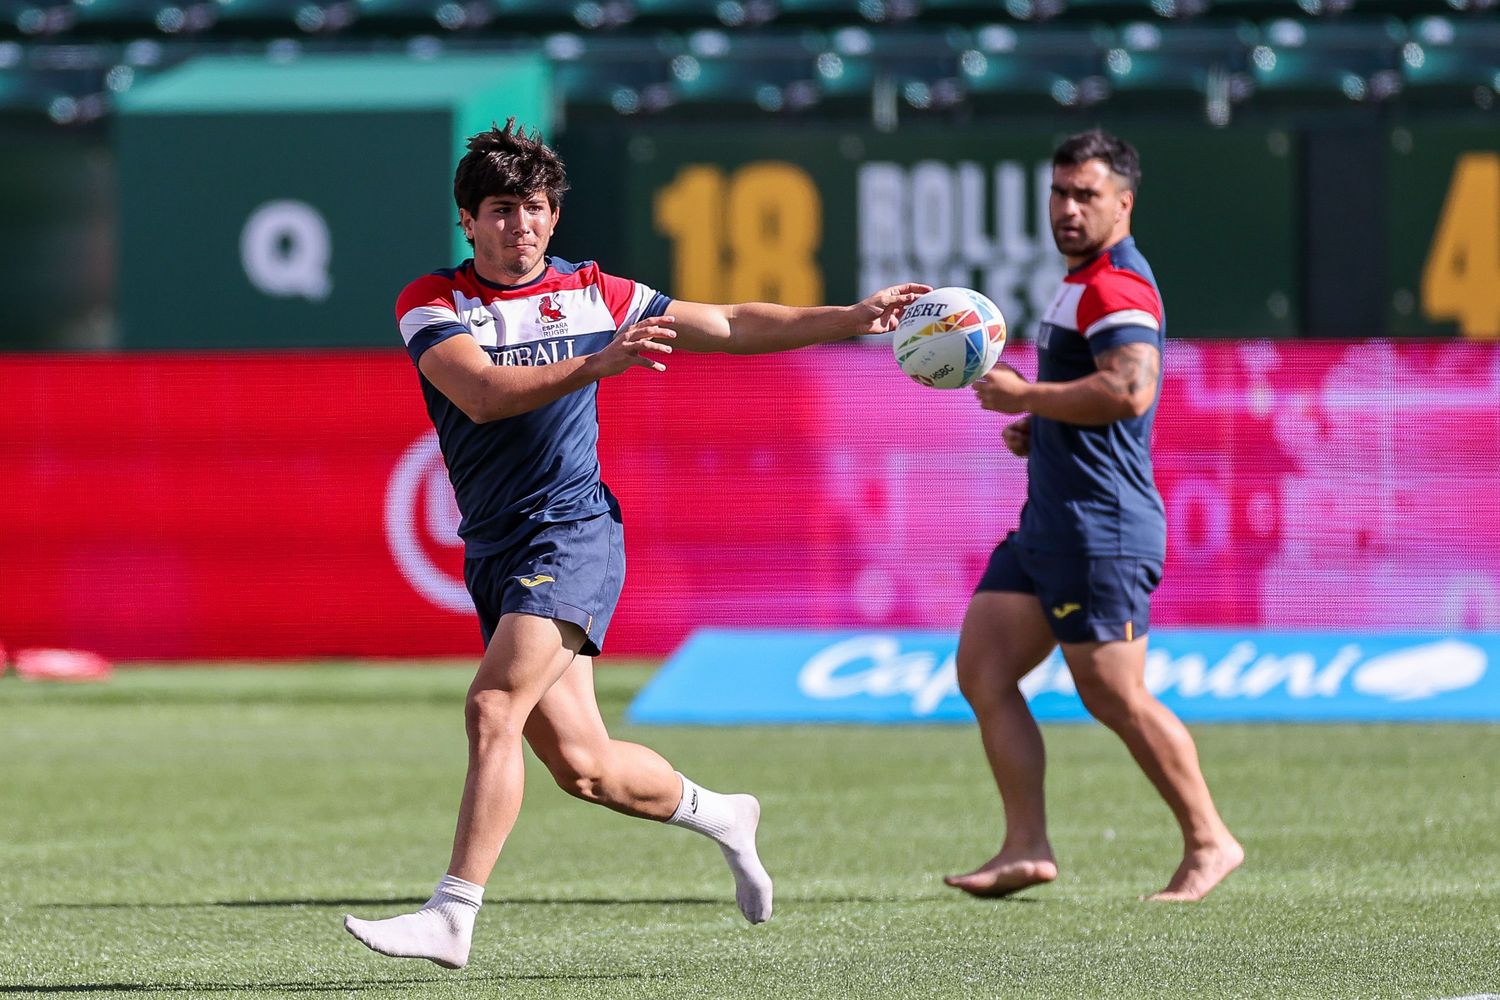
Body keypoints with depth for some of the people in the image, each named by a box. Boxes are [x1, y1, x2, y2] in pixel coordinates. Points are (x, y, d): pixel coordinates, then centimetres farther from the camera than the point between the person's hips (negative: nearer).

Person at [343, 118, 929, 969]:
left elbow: (733, 327, 15)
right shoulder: (432, 305, 1)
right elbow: (480, 393, -18)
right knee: (582, 765, 3)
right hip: (495, 551, 2)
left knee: (495, 708, -21)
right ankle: (719, 815, 31)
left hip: (574, 532, -2)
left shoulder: (592, 294, 6)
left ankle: (453, 917, -21)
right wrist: (594, 364, -31)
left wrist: (855, 319, 10)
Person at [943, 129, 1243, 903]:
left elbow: (1129, 390, -29)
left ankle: (1208, 841, 5)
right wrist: (1032, 427, 15)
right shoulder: (1082, 284, 20)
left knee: (1115, 695, -6)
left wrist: (1024, 396, -18)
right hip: (1049, 522, 11)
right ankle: (1026, 847, 3)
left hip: (1099, 527, -11)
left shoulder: (1116, 287, -14)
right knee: (982, 672, 4)